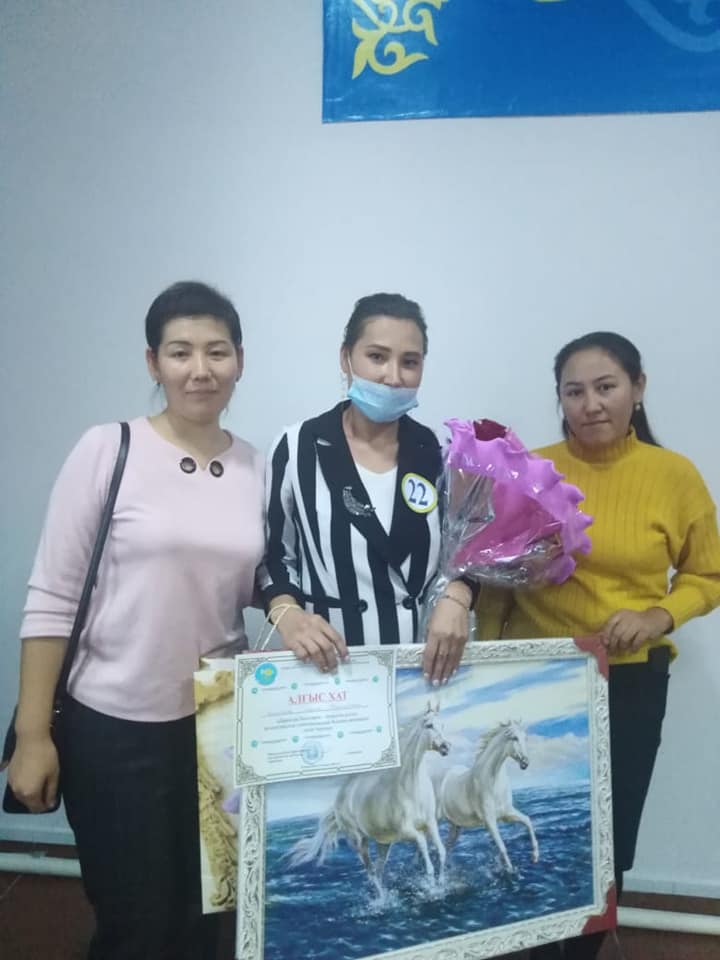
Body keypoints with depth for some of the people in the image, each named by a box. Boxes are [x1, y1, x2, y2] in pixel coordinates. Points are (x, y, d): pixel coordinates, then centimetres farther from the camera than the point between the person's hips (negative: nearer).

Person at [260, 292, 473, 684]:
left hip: (426, 664, 3)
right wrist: (287, 613, -18)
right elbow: (272, 556, -1)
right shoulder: (296, 448, -5)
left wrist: (456, 598, -11)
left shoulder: (437, 453, 3)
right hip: (330, 666, -2)